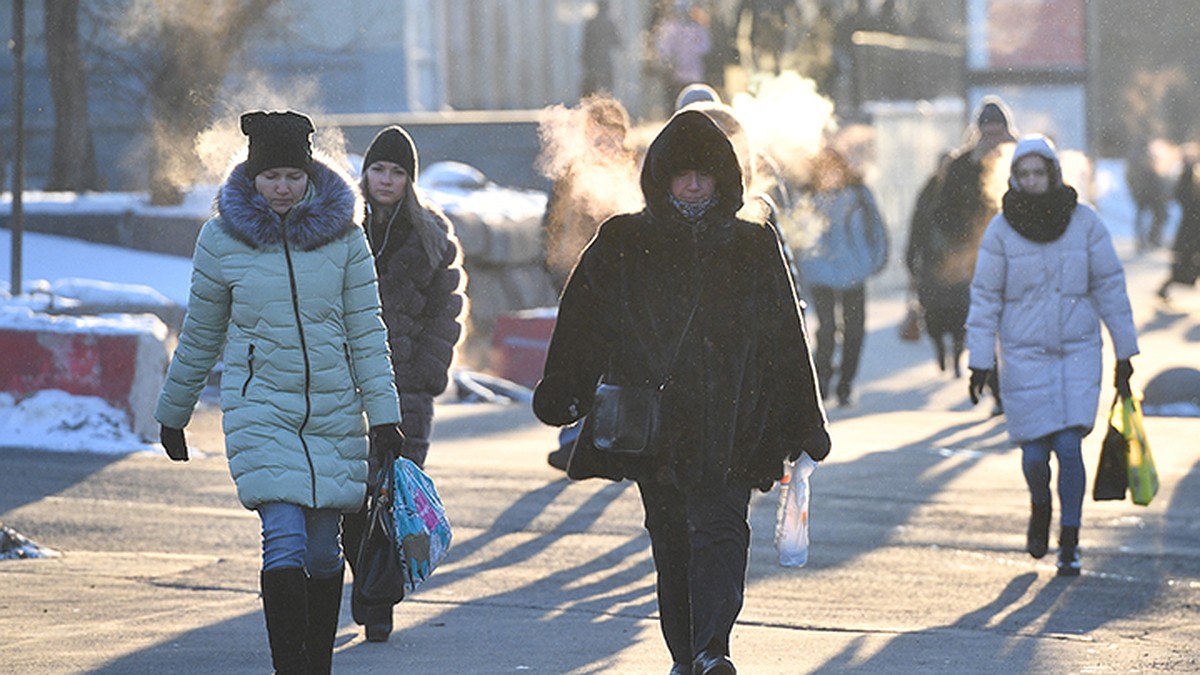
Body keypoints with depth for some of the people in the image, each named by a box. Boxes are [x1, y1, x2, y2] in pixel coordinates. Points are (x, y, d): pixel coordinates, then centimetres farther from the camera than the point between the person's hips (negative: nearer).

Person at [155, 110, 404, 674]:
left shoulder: (343, 234, 1)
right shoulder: (222, 238, -2)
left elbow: (366, 331, 3)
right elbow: (199, 337, 9)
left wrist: (383, 412, -4)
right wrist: (172, 414, 16)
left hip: (335, 412, 2)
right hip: (260, 410, -2)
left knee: (324, 549, 7)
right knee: (286, 542, -16)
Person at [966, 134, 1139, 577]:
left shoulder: (1084, 222, -3)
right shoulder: (1001, 231, -4)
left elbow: (1109, 287, 3)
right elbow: (985, 297, 0)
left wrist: (1124, 353, 4)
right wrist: (980, 361, -3)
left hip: (1078, 351, 0)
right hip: (1024, 355, 0)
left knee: (1069, 446, -9)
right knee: (1035, 452, -2)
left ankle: (1069, 544, 3)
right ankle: (1040, 507, 32)